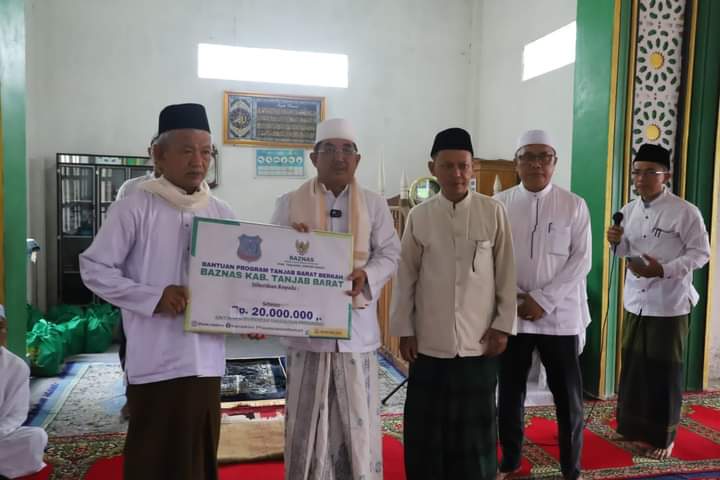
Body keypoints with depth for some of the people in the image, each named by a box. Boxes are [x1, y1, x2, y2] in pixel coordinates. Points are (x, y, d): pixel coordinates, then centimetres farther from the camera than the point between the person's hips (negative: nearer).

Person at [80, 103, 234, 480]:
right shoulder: (134, 208, -8)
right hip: (156, 363, -5)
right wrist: (153, 297, -17)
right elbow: (94, 269, -6)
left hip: (207, 361, 5)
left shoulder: (222, 214, 8)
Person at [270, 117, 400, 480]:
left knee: (357, 418, 8)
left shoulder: (375, 205, 7)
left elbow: (390, 253, 4)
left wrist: (366, 275, -16)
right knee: (308, 419, 8)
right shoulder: (290, 203, 5)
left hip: (356, 326, 1)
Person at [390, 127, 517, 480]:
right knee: (425, 424, 10)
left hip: (479, 340, 0)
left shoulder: (493, 212, -3)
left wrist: (503, 325, -1)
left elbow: (506, 273, 1)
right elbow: (406, 276, 3)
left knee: (475, 425, 11)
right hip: (430, 341, 1)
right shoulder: (419, 216, -1)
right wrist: (404, 330, 2)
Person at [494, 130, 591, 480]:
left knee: (568, 398, 5)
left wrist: (542, 300, -12)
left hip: (560, 315, -1)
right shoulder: (499, 204, 2)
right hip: (511, 314, 1)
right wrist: (514, 300, -10)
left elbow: (581, 260, -4)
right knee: (509, 393, 11)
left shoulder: (574, 205, 0)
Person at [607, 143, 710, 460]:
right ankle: (633, 426, 30)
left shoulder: (685, 212, -12)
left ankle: (662, 436, 21)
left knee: (665, 373, 5)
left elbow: (701, 253, -11)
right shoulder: (629, 210, 8)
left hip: (669, 305, -6)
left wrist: (664, 270, -23)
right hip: (635, 302, 6)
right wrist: (617, 242, -4)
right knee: (633, 367, 14)